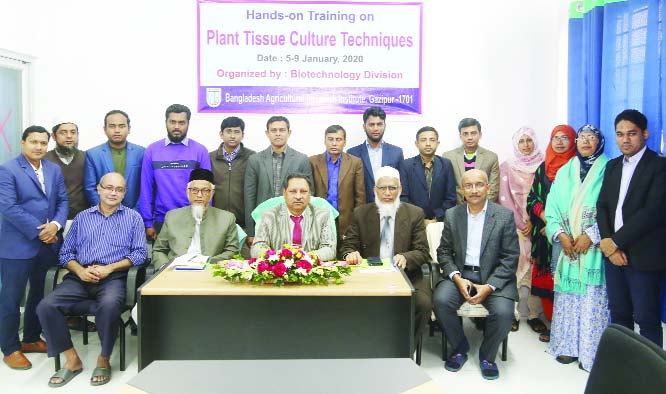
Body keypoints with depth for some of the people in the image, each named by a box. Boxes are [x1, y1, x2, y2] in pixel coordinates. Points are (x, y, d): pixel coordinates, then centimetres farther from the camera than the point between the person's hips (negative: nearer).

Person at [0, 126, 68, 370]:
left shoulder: (54, 170, 10)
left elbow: (63, 201, 7)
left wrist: (56, 225, -12)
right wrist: (38, 232, -18)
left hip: (48, 244, 6)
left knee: (39, 293, 17)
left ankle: (31, 338, 33)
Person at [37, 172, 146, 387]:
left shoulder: (133, 218, 11)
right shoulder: (82, 217, 18)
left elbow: (139, 253, 1)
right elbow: (66, 252, 13)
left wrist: (109, 268, -11)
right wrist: (80, 270, -8)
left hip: (113, 277, -3)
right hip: (80, 276, 3)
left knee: (109, 305, -35)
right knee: (46, 306, -21)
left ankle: (103, 360, -12)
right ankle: (72, 359, -5)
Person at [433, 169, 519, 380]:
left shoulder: (505, 216, -3)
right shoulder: (452, 215, 5)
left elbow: (510, 258, -5)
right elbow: (444, 252, 6)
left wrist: (489, 287, -16)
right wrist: (457, 278, -12)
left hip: (494, 276, -1)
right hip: (460, 273, 2)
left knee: (503, 311, -27)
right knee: (441, 300, -25)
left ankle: (487, 355, 5)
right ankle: (460, 347, 3)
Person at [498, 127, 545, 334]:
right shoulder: (507, 167, 4)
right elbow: (505, 199, 0)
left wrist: (533, 222, -6)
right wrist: (521, 224, -6)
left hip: (536, 225, 1)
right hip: (514, 225, -1)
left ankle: (534, 314, 8)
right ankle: (512, 313, 3)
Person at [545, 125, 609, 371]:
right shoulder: (564, 172, 12)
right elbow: (552, 208, 7)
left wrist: (591, 236, -15)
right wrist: (560, 234, -8)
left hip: (594, 247, -3)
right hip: (565, 245, 3)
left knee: (593, 298, -1)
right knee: (566, 295, 6)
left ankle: (591, 351, 10)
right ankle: (567, 345, 17)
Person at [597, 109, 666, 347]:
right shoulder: (612, 166, 14)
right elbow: (602, 205, 8)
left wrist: (616, 241, -14)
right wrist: (607, 242, -6)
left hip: (642, 255, -6)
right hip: (613, 253, 6)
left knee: (646, 319, 1)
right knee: (618, 314, 13)